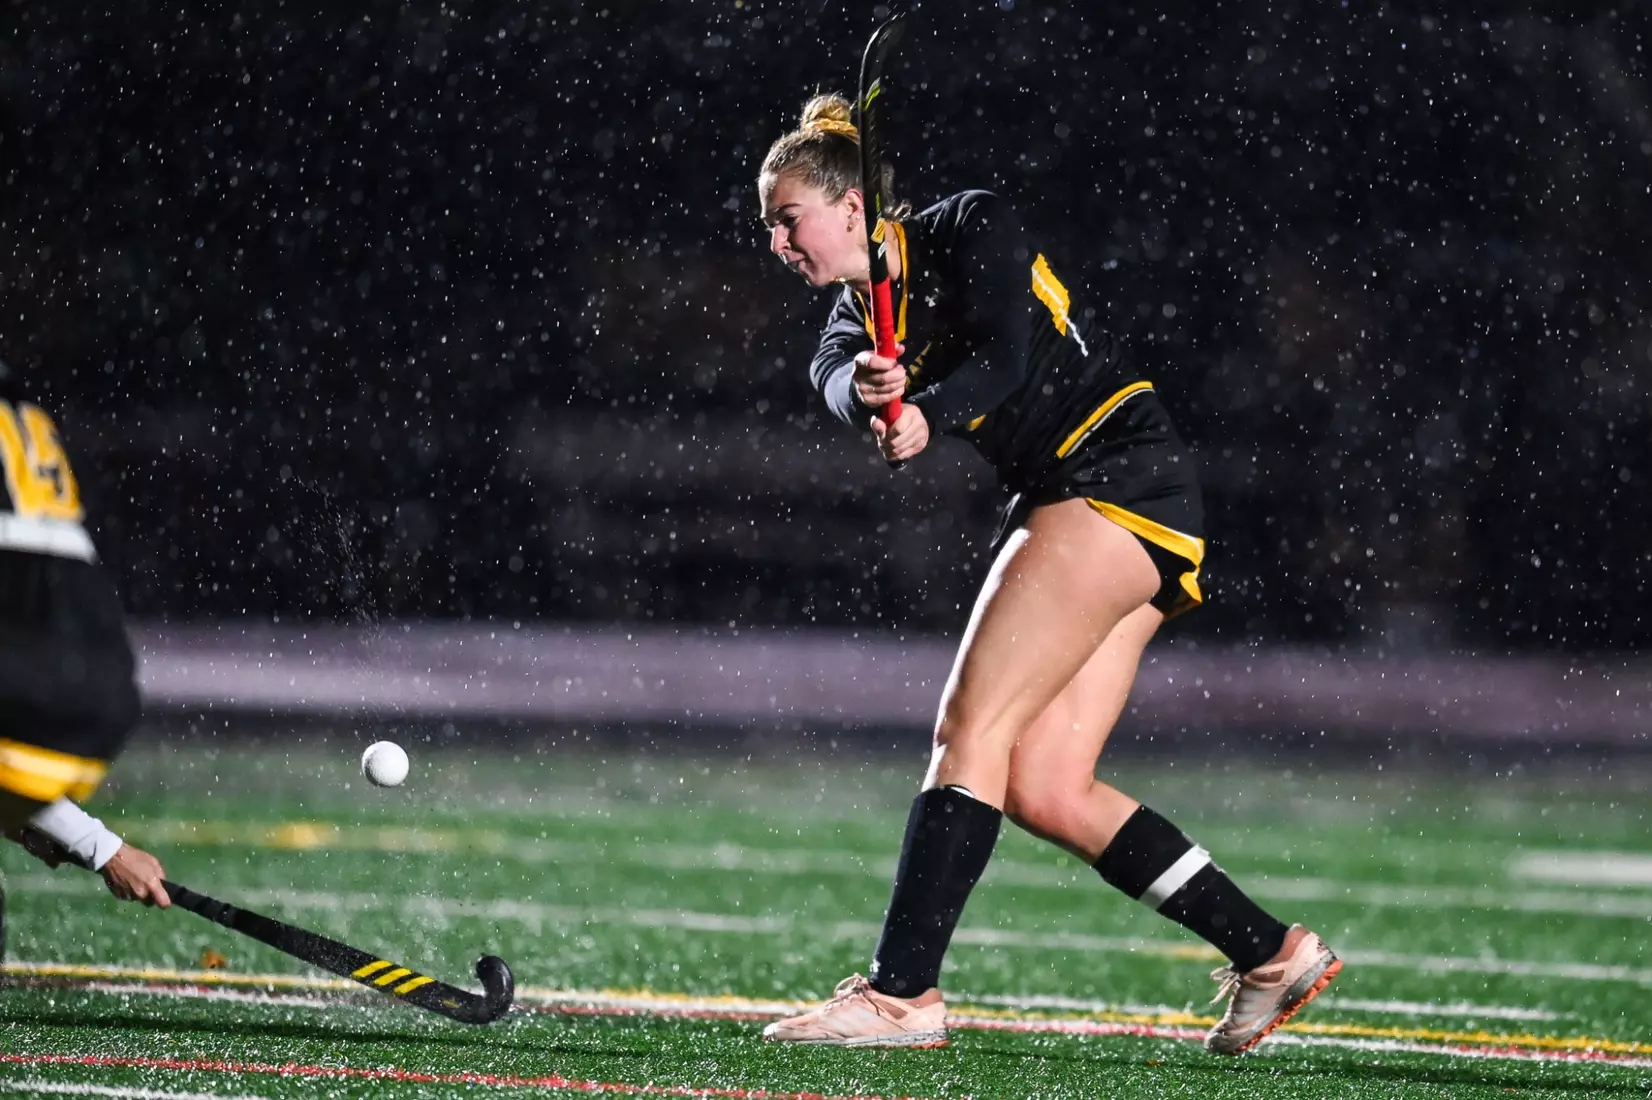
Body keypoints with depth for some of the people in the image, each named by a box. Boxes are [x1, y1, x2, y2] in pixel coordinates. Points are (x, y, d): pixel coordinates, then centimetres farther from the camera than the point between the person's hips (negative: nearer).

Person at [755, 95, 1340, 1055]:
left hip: (1121, 470, -9)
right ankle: (1274, 953, 6)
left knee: (972, 724, -16)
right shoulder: (856, 325, 14)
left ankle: (903, 990, -20)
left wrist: (927, 413, -37)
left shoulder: (972, 228, -3)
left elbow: (1008, 353, -18)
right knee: (1043, 790, 0)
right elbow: (844, 386, -9)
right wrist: (870, 390, -33)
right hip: (1060, 500, 9)